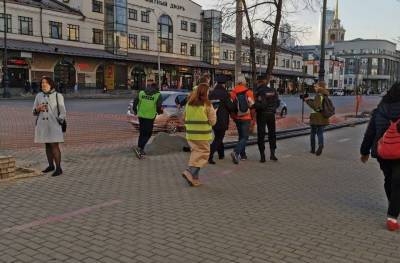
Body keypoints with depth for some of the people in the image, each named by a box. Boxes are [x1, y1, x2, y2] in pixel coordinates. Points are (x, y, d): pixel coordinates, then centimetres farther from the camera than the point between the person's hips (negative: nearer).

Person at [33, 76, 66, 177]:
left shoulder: (58, 96, -5)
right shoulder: (39, 96, 7)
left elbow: (62, 112, -6)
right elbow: (34, 112, 10)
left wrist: (58, 123, -18)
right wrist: (38, 108, -12)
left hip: (54, 125, -5)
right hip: (42, 125, 5)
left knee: (54, 146, -9)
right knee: (48, 146, 12)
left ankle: (58, 168, -5)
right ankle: (51, 166, 23)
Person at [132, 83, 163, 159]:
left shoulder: (141, 93, 8)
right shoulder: (158, 95, -3)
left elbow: (135, 101, 5)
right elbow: (159, 106, -12)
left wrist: (135, 111, 21)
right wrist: (160, 111, 10)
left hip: (141, 116, 4)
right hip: (150, 117, -4)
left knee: (142, 133, 17)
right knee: (148, 134, 4)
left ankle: (140, 150, 22)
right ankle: (139, 148, -11)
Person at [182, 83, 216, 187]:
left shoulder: (189, 103, 6)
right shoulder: (207, 104, -9)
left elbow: (185, 118, 13)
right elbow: (212, 121, -4)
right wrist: (214, 112, 12)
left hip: (190, 134, 6)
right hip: (202, 135, -6)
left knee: (195, 153, 14)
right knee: (203, 154, 3)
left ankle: (194, 177, 13)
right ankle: (190, 172, -12)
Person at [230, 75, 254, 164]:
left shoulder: (233, 92, -2)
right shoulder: (248, 92, -8)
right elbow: (252, 105, -9)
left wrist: (233, 117, 11)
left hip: (237, 117, 4)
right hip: (246, 118, -4)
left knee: (241, 136, 19)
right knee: (245, 137, -2)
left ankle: (242, 155, 24)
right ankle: (236, 152, -23)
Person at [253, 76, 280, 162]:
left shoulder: (259, 91, -13)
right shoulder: (273, 90, 2)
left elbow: (260, 105, -21)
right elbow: (277, 103, 4)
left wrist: (253, 106, -7)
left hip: (262, 115, -4)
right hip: (271, 114, 4)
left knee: (261, 135, 4)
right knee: (272, 134, 15)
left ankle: (262, 155, 5)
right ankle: (272, 154, 16)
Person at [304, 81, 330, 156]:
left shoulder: (318, 96, -16)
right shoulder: (325, 96, 9)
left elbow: (315, 106, -21)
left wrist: (308, 100, -12)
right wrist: (310, 99, 10)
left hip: (316, 118, -6)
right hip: (323, 118, 6)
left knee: (313, 133, 10)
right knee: (320, 133, 10)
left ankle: (313, 149, 15)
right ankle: (321, 144, -17)